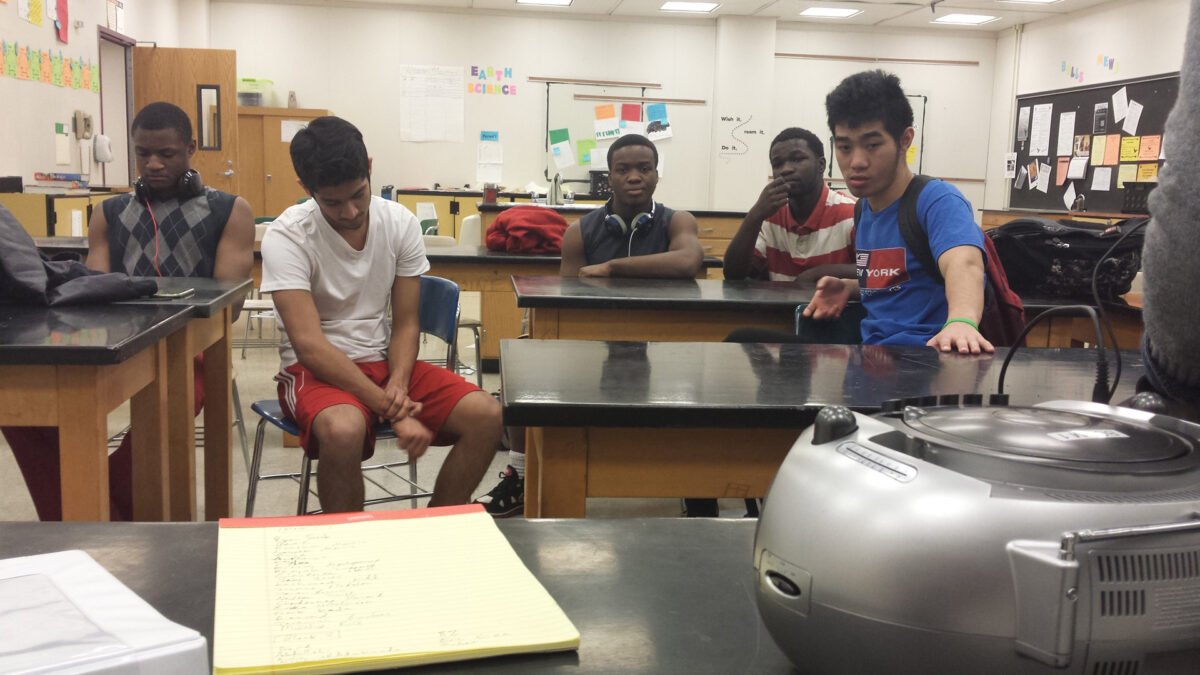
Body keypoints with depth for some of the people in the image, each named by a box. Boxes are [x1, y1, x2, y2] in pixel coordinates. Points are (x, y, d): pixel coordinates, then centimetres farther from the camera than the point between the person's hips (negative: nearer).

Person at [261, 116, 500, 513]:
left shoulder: (401, 224, -1)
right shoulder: (286, 237, -14)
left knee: (486, 415, -18)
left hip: (383, 361, 5)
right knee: (343, 429, -39)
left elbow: (406, 324, 3)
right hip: (316, 370, -4)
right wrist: (394, 413, -27)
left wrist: (399, 384, -19)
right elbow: (310, 346, -21)